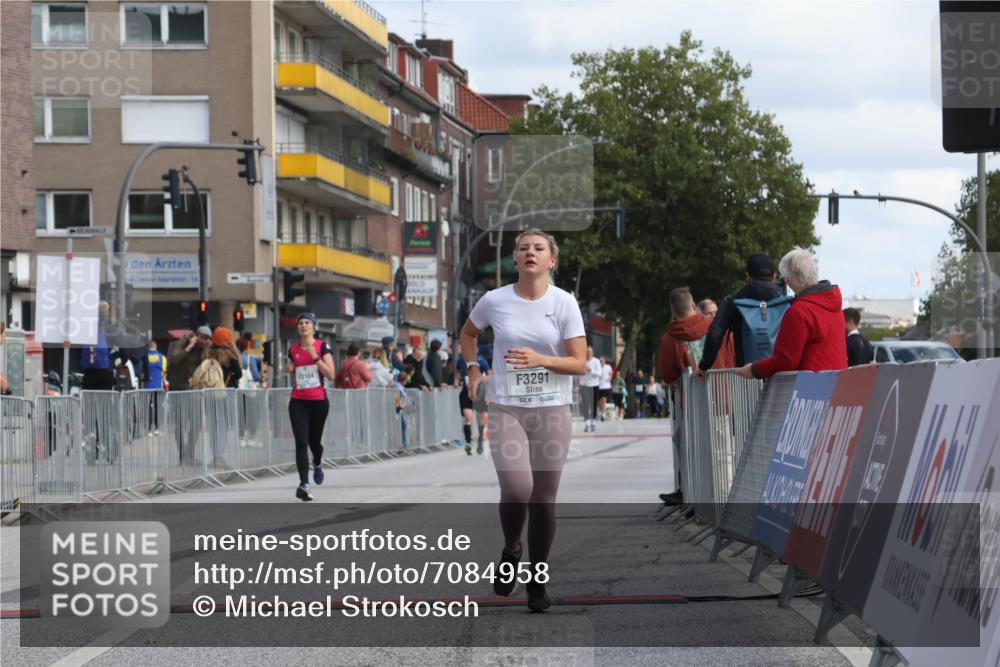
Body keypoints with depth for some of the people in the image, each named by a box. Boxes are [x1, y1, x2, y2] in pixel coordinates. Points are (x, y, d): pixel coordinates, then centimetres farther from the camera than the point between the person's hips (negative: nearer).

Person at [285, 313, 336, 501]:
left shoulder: (322, 347, -3)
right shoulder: (293, 350, 7)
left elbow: (331, 375, -12)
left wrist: (315, 357, -18)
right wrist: (289, 369, 1)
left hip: (318, 400, -2)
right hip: (298, 402, 2)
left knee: (314, 441, 13)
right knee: (301, 442, -12)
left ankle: (317, 465, 48)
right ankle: (304, 484, -17)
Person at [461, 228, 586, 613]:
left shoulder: (564, 303, -2)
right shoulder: (495, 301, 1)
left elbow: (580, 364, -5)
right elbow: (468, 332, 23)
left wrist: (541, 360, -20)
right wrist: (473, 369, 11)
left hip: (552, 410, 1)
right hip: (506, 409, 0)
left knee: (543, 500, 2)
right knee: (517, 489, -20)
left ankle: (538, 582, 17)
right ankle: (510, 552, 10)